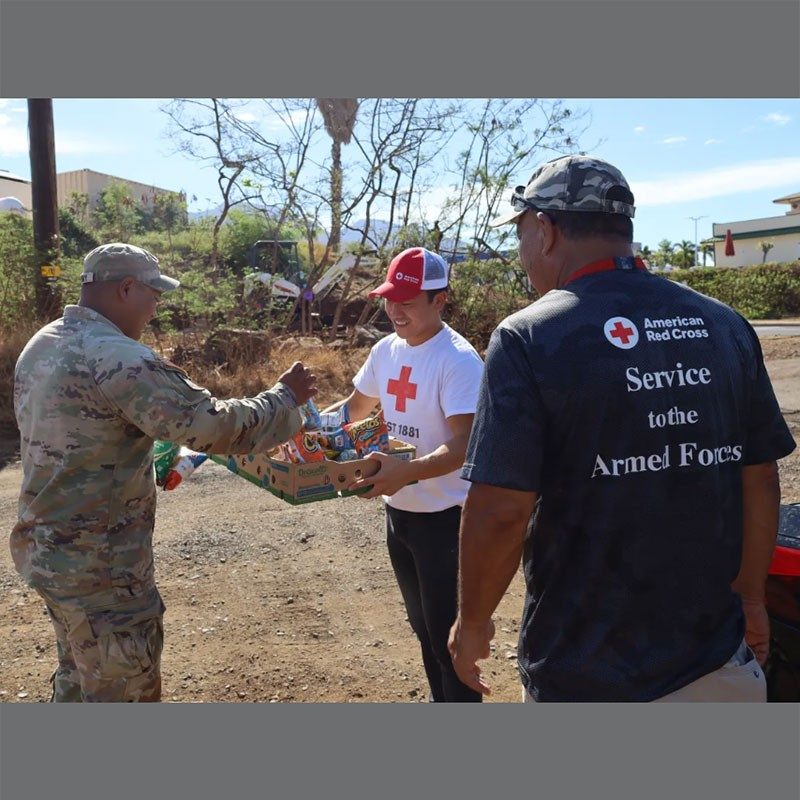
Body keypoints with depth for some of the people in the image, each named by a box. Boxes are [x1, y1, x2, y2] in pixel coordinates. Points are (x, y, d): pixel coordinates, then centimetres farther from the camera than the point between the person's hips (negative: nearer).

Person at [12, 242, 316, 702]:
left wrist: (141, 464, 18)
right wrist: (286, 397, -13)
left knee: (79, 679, 26)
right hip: (100, 565, -9)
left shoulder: (41, 346, 6)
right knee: (124, 693, 7)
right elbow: (218, 427, -27)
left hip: (46, 548, 10)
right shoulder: (120, 359, -25)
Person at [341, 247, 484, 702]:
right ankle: (441, 703, 42)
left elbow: (464, 445, -28)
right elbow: (356, 408, 17)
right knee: (424, 626, 22)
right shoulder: (386, 350, 4)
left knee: (447, 634, 3)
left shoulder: (458, 360, -19)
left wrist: (408, 472, -44)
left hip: (445, 515, -8)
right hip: (399, 509, 8)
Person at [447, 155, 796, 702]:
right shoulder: (725, 325, -2)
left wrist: (472, 622, -4)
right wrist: (751, 597, 17)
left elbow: (500, 512, -20)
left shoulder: (527, 337, -17)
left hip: (585, 675, -4)